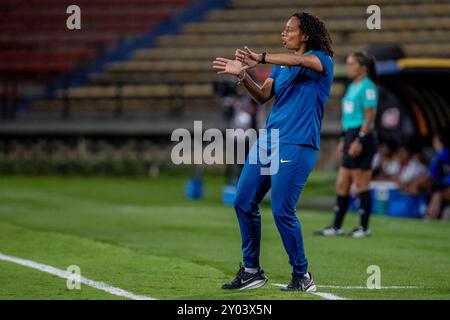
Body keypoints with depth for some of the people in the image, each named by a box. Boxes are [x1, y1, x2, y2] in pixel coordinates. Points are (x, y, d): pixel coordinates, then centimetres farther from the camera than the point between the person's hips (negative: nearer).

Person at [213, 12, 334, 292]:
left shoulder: (323, 60, -5)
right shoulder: (282, 65, 18)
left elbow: (300, 61, -27)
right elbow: (263, 96, 10)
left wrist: (262, 58, -32)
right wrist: (243, 74, -4)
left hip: (296, 145, -8)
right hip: (268, 140, 8)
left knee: (282, 211, -14)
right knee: (244, 203, 5)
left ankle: (302, 276, 0)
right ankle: (252, 271, 16)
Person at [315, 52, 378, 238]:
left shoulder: (367, 87, -11)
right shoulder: (352, 87, 17)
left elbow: (369, 117, -17)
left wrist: (359, 140, -21)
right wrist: (343, 139, 21)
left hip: (361, 138, -10)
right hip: (350, 136, 10)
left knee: (361, 185, -3)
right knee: (341, 185, 9)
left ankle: (364, 227, 4)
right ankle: (336, 227, 12)